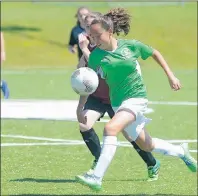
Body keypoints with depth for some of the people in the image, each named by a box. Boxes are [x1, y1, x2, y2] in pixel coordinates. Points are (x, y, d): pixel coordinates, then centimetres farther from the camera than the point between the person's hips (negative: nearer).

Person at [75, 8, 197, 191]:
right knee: (147, 146, 16)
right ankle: (181, 152, 44)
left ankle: (97, 178, -30)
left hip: (136, 97, -4)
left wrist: (170, 76, 4)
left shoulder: (131, 45, -11)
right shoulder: (96, 55, -7)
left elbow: (155, 53, 6)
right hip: (117, 102, 4)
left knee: (110, 129, -29)